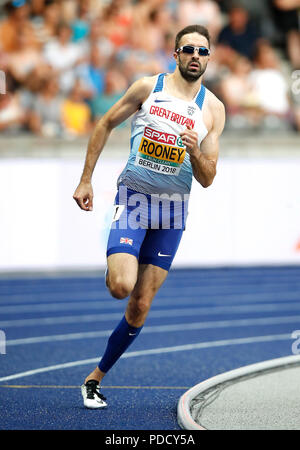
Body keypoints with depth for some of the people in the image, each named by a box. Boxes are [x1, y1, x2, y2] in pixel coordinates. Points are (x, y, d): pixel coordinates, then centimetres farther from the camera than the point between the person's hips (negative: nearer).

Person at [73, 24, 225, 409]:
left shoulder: (213, 109, 0)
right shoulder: (148, 88, -3)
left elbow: (207, 179, 1)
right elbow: (105, 125, 7)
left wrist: (195, 152, -21)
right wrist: (85, 181, 4)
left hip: (172, 208, 2)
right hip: (133, 199, -2)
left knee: (140, 307, 2)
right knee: (121, 287, -25)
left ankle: (96, 377, 16)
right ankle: (115, 266, 11)